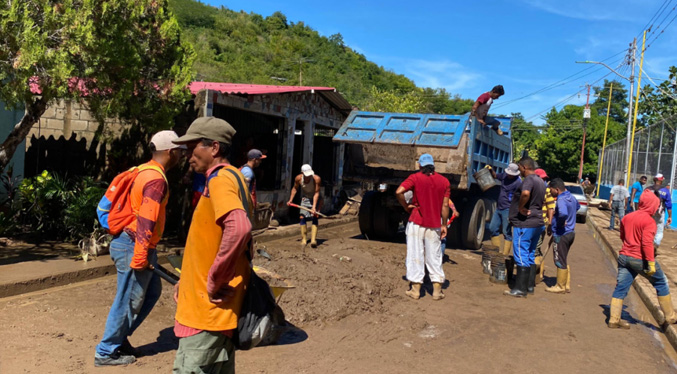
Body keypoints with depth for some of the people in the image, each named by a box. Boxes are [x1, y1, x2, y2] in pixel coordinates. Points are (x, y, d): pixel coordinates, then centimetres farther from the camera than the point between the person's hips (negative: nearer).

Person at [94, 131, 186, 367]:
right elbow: (146, 221, -24)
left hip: (131, 244, 10)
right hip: (134, 247, -10)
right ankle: (106, 352, 15)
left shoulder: (146, 171, 13)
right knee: (128, 302, 2)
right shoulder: (156, 179, -19)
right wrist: (139, 258, -24)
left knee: (152, 291, 19)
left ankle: (120, 336, 27)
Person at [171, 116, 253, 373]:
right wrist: (188, 280, 14)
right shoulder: (230, 178, 16)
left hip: (208, 311, -10)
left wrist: (214, 282, -24)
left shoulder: (220, 179, -15)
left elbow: (239, 228, -35)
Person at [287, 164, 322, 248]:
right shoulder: (298, 178, -19)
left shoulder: (317, 179, -30)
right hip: (305, 198, 3)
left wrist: (314, 206, -32)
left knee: (315, 217, -15)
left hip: (315, 199, -3)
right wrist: (290, 200, -6)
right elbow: (295, 188, 2)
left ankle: (313, 240, -20)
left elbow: (316, 193, -25)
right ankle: (304, 239, 6)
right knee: (302, 217, -6)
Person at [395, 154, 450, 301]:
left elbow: (398, 192, -18)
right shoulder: (444, 181, 3)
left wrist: (406, 207, -3)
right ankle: (437, 290, 13)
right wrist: (444, 225, 8)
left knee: (415, 255, 5)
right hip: (434, 225, 2)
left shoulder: (415, 178, -4)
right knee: (434, 257, 10)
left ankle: (415, 289, 8)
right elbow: (445, 206, 2)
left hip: (416, 223, -2)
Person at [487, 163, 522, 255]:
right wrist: (490, 170, 8)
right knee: (493, 228, 12)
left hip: (507, 210, -8)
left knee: (507, 233, -4)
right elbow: (495, 176, 27)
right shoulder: (505, 175, 6)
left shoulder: (518, 183, -17)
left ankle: (505, 254, 2)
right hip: (498, 208, 8)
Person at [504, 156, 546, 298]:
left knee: (521, 256, -6)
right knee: (530, 255, 16)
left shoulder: (529, 180, -16)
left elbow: (525, 193, -38)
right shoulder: (540, 181, 16)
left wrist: (521, 207, -24)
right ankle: (530, 286, 22)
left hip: (524, 224, -10)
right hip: (537, 223, 10)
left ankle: (520, 289, -4)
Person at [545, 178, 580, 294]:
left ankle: (561, 287, 13)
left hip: (561, 234, -9)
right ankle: (567, 285, 26)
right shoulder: (571, 197, 8)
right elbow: (578, 206, 31)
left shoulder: (561, 200, -22)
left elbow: (563, 213, -42)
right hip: (570, 232, 9)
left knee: (560, 261, 3)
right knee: (564, 260, 19)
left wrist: (561, 222, -23)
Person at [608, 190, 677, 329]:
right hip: (641, 259, -6)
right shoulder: (649, 221, -14)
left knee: (620, 288, 7)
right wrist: (651, 263, -20)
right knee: (661, 283, 14)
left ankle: (614, 319, 7)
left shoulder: (626, 217, 8)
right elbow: (647, 243, -21)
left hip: (624, 257, 6)